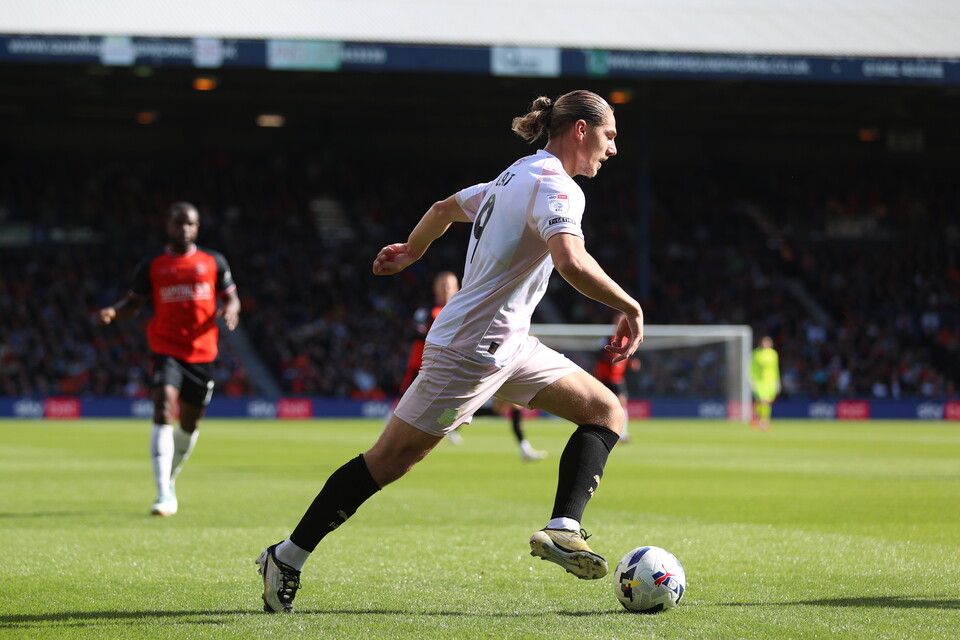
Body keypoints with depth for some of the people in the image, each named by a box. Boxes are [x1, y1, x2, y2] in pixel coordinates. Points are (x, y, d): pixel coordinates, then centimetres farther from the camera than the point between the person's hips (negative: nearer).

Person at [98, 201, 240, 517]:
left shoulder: (214, 262, 7)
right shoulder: (152, 266, 4)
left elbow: (231, 298, 13)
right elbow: (133, 303, 8)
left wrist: (230, 311, -11)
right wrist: (112, 312, -13)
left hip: (202, 352, 3)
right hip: (165, 349, -2)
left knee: (190, 425, 12)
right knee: (164, 412, -22)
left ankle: (170, 481, 39)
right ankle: (164, 494, -26)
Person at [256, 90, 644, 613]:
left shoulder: (517, 177, 13)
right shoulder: (556, 187, -17)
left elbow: (446, 207, 28)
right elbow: (572, 262, -34)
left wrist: (410, 251, 42)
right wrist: (630, 307, -24)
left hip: (508, 344, 10)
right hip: (472, 349, -10)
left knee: (606, 411, 5)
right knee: (390, 459, -3)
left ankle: (563, 528, -9)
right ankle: (286, 558, 5)